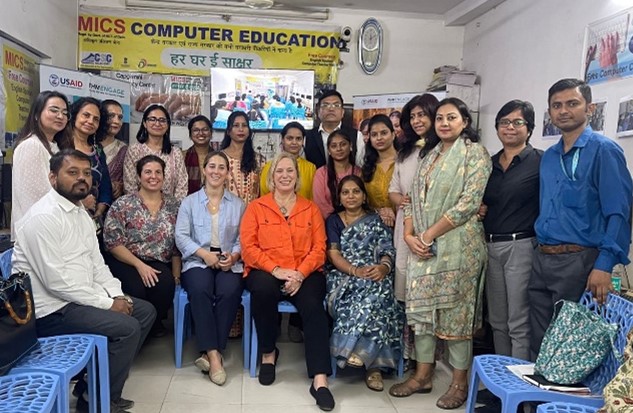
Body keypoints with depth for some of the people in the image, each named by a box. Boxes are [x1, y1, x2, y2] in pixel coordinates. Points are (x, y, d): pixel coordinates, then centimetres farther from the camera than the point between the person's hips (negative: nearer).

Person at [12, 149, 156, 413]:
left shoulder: (80, 212, 11)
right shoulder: (44, 217, -20)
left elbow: (96, 262, 13)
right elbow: (56, 281, -25)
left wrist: (117, 295, -2)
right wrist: (107, 303, -20)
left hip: (81, 298, 10)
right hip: (52, 309, -10)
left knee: (145, 311, 7)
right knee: (127, 328, -21)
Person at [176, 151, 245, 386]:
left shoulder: (238, 204, 15)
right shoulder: (189, 202, 12)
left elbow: (243, 238, 6)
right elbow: (181, 236, 1)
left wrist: (233, 256, -14)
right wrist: (205, 254, -14)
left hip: (229, 263, 1)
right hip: (197, 260, 0)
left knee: (229, 291, -32)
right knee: (200, 289, -33)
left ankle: (211, 352, -24)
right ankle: (213, 353, -31)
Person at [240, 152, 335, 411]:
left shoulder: (311, 209, 15)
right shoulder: (256, 207, 11)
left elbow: (319, 249, 5)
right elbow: (248, 247, 0)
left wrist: (300, 274, -14)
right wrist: (276, 269, -16)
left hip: (304, 274, 1)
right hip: (266, 272, 0)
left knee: (313, 305, -30)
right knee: (262, 289, -35)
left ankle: (319, 380, -29)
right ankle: (268, 353, -10)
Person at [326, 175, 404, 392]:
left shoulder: (375, 221, 17)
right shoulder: (333, 221, 16)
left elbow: (388, 251, 3)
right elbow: (333, 253, 1)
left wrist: (383, 267, -22)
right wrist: (355, 271, -18)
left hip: (374, 276, 1)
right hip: (344, 278, -1)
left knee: (376, 291, -36)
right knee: (362, 286, -35)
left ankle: (355, 350, -33)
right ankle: (373, 364, -33)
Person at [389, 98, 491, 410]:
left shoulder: (475, 153, -3)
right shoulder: (429, 156, 17)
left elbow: (468, 203, -14)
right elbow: (414, 200, 14)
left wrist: (429, 234, -13)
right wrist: (409, 235, -2)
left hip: (457, 244, -6)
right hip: (423, 245, 6)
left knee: (455, 311, 1)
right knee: (422, 307, 9)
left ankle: (460, 382, 17)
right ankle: (423, 375, 22)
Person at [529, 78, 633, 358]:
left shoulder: (604, 151, -6)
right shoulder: (548, 157, 14)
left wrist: (604, 266, -20)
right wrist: (542, 254, 13)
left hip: (578, 261, -6)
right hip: (541, 259, 6)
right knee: (540, 343, 14)